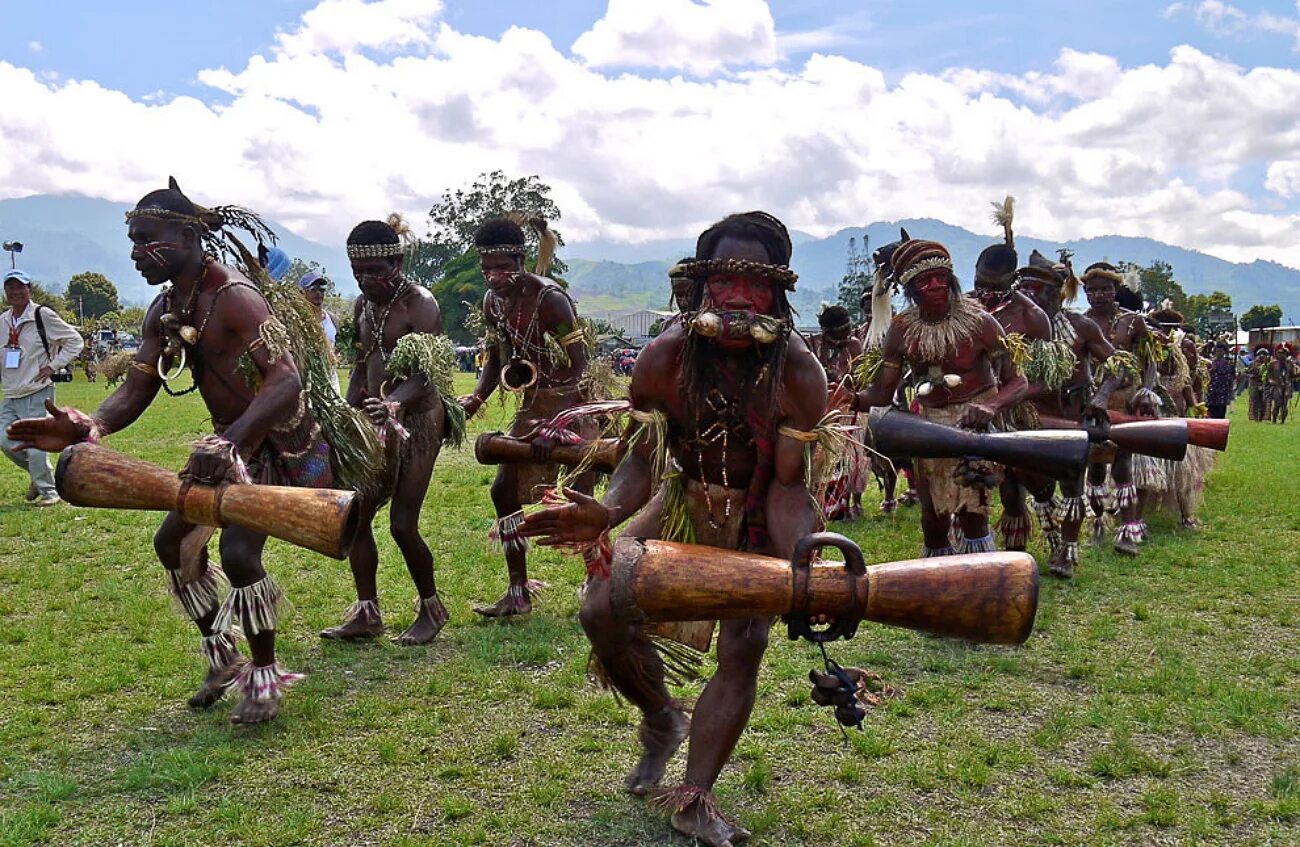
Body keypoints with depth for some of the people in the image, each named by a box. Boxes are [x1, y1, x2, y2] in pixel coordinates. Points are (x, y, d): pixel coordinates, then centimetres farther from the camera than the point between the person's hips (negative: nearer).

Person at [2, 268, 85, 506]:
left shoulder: (44, 315, -7)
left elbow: (75, 341, -4)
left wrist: (53, 365, -10)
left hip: (37, 393, -6)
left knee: (34, 446, -9)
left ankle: (48, 491, 7)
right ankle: (37, 475, 26)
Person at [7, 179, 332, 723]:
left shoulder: (233, 298, -25)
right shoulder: (164, 313, 3)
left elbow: (286, 380, -37)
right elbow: (136, 390, -2)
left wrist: (230, 440, -51)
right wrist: (90, 427, -24)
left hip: (281, 444, -10)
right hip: (231, 442, 10)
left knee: (238, 553, -21)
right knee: (173, 542, 14)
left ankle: (265, 679, 2)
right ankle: (221, 658, 31)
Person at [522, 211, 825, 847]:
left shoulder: (799, 374, -26)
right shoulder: (665, 357, -22)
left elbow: (787, 485, -23)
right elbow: (644, 458, -16)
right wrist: (606, 514, -38)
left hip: (759, 515, -1)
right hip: (683, 501, 2)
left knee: (742, 650, -11)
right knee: (603, 611, -14)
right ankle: (661, 718, 17)